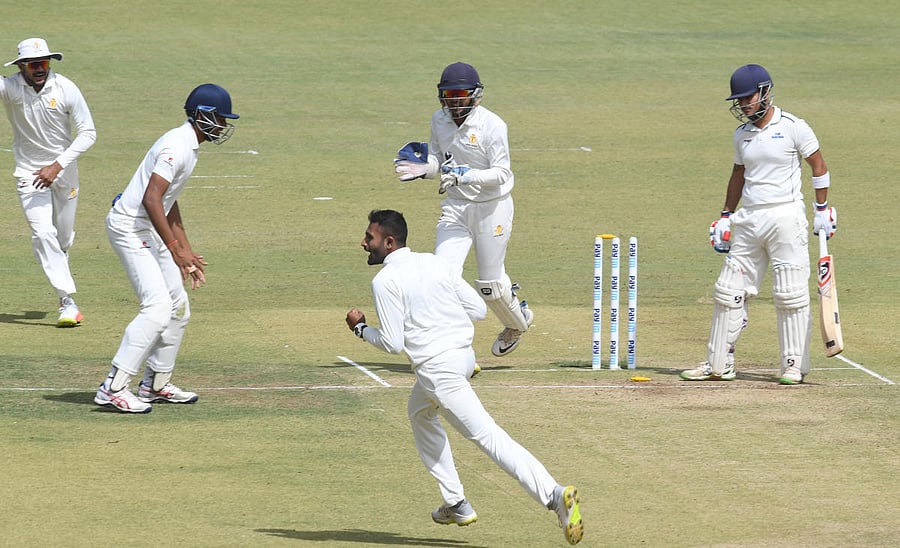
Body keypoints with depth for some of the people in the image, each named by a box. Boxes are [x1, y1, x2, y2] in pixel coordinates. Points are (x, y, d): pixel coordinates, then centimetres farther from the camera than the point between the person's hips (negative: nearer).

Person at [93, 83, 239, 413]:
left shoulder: (188, 146, 15)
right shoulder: (177, 146, -18)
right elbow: (151, 199, -27)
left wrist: (187, 252, 22)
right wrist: (175, 248, -30)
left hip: (150, 233, 11)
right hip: (130, 228, -11)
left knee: (178, 306, 13)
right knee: (158, 306, -19)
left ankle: (155, 384, 24)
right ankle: (113, 388, -22)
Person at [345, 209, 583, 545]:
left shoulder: (385, 281, -11)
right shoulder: (435, 263, 10)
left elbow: (393, 343, -13)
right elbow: (479, 309, 8)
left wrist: (361, 329, 4)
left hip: (437, 368, -9)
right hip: (464, 355, 9)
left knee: (487, 436, -12)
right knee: (420, 413, 31)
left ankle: (554, 495, -27)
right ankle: (456, 504, 30)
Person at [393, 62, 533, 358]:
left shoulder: (492, 125, -17)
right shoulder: (439, 121, 1)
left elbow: (501, 174, -18)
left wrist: (467, 176, -33)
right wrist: (425, 168, -9)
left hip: (491, 208, -4)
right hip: (455, 206, 5)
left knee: (490, 283, 5)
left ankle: (518, 320, 38)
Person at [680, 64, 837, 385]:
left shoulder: (793, 128, -5)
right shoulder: (742, 134, 12)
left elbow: (818, 164, 1)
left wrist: (823, 210, -2)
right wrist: (725, 217, 19)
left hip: (786, 217, -6)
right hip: (748, 220, 6)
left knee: (790, 295, -4)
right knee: (729, 292, 4)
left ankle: (794, 366, 4)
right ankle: (719, 364, 11)